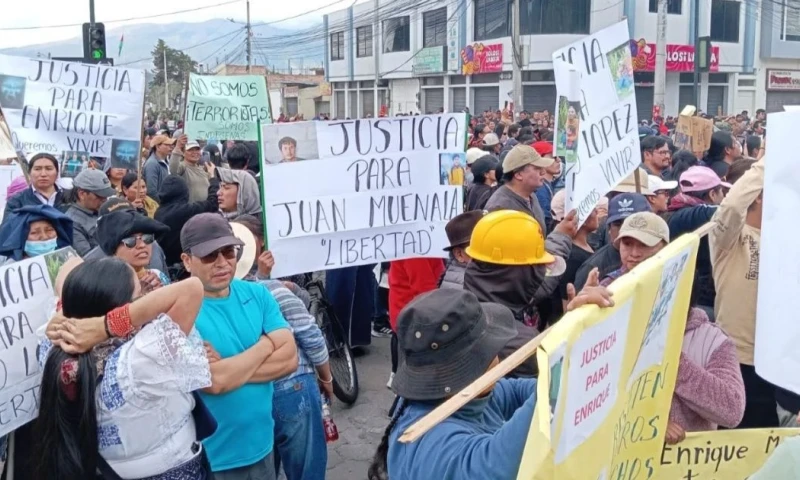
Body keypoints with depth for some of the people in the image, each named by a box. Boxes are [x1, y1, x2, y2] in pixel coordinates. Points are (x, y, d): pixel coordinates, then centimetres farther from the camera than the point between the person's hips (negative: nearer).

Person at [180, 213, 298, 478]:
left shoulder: (258, 294, 0)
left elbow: (289, 358, -8)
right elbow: (213, 382, -26)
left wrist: (228, 368, -19)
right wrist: (266, 344, -12)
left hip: (262, 446, 5)